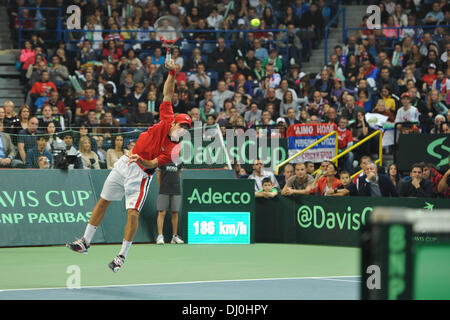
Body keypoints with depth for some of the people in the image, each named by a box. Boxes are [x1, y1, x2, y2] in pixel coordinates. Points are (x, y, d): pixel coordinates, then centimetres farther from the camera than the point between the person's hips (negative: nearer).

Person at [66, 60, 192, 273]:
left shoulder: (174, 149, -12)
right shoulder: (166, 119, -4)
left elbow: (152, 164, -18)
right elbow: (168, 94, -2)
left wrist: (141, 161, -38)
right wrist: (172, 73, -14)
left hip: (140, 173, -5)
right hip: (125, 163, 5)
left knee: (133, 213, -16)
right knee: (103, 202, 11)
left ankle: (122, 255, -1)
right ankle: (85, 242, 24)